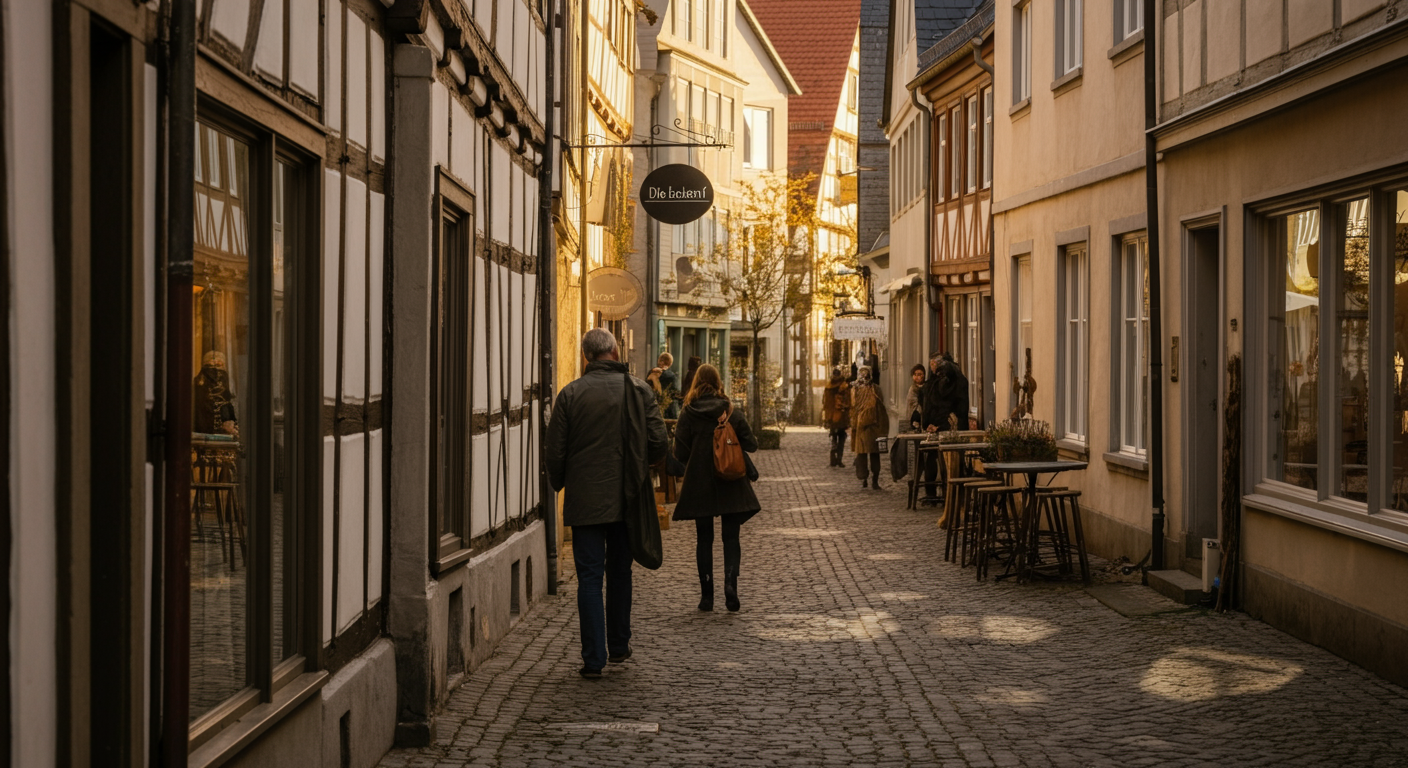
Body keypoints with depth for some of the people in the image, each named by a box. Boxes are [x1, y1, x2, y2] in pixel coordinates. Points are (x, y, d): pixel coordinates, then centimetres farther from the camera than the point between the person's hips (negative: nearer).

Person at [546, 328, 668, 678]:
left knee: (589, 577, 1)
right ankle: (619, 645, 27)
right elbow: (658, 443, -2)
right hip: (627, 498, 2)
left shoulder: (570, 394, -6)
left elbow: (555, 451, -4)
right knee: (620, 573, 18)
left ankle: (594, 658, -3)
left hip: (585, 500, -2)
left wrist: (559, 484, 15)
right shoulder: (638, 389, -2)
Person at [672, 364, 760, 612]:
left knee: (704, 540, 9)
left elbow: (680, 454, -7)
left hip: (699, 486, 0)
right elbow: (751, 445, -2)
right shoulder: (731, 412, -3)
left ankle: (707, 596, 8)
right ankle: (730, 581, -16)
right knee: (731, 538, 7)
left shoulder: (688, 414, -6)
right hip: (730, 485, 0)